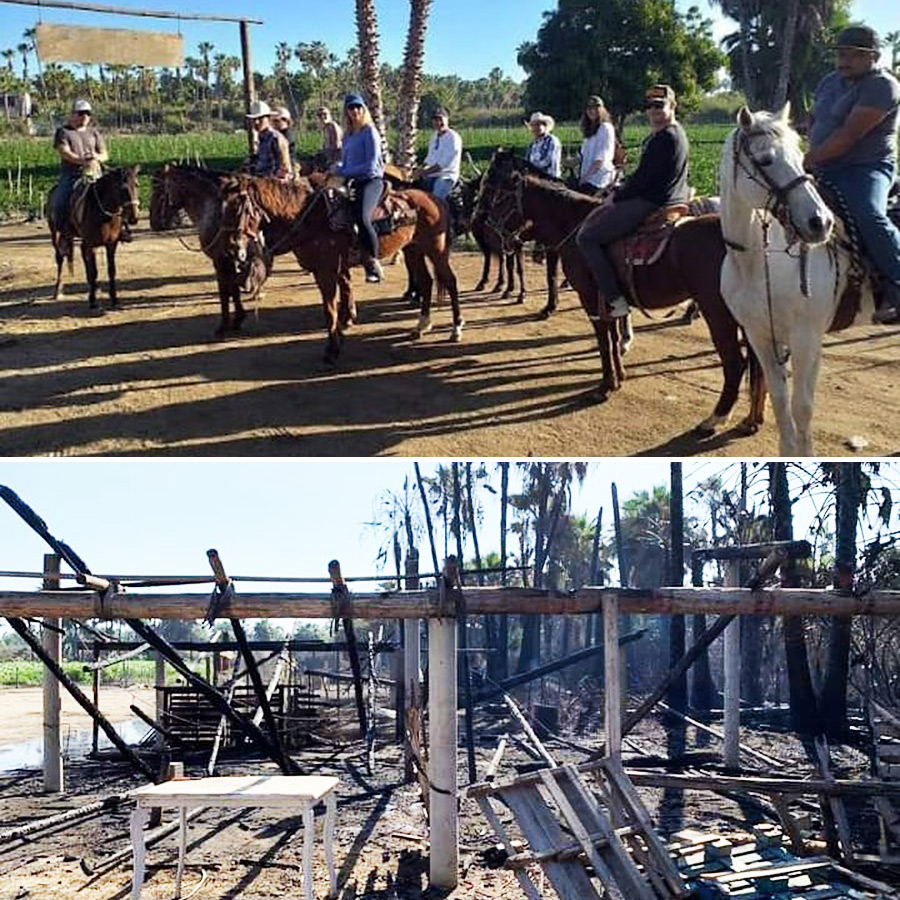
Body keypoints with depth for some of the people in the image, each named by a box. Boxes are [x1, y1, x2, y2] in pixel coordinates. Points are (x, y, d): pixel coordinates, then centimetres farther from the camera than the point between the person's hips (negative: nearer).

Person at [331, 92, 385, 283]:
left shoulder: (370, 132, -6)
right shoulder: (348, 134, 16)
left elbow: (371, 165, -14)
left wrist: (345, 172, -12)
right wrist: (338, 167, -1)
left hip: (371, 181, -9)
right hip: (353, 182, 9)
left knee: (362, 217, -30)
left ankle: (374, 263, -21)